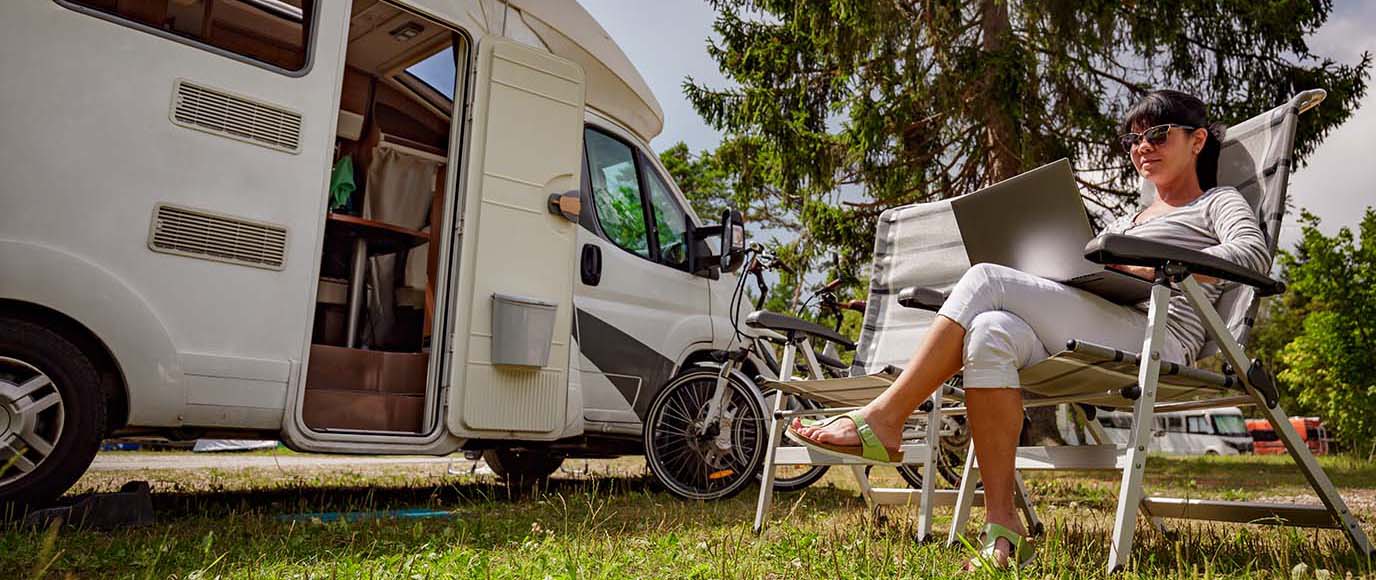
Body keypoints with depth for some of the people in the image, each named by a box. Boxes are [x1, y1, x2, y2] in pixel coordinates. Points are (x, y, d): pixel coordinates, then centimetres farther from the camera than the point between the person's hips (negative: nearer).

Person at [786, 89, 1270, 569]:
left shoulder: (1217, 203, 19)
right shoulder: (1125, 220, 38)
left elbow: (1255, 253, -4)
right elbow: (1090, 280, 30)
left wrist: (1155, 269, -14)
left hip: (1157, 341, -5)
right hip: (1087, 343, 6)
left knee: (986, 281, -24)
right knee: (992, 331, -31)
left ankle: (880, 420, -22)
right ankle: (1003, 529, -30)